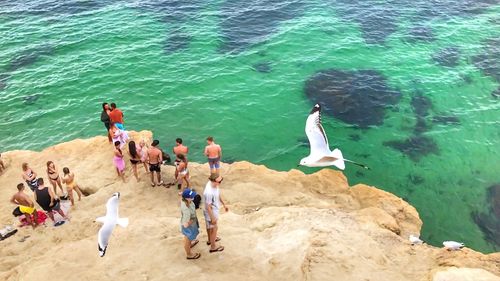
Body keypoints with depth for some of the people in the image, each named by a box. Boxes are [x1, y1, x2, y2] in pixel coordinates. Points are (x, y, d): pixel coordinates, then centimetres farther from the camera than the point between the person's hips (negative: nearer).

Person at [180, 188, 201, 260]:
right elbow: (186, 224, -38)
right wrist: (192, 220, -23)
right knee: (188, 239, 21)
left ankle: (190, 243, 68)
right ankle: (189, 254, 48)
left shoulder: (184, 200, -22)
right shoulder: (186, 210, -44)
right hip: (188, 226, -7)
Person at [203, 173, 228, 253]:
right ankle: (213, 247, 33)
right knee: (214, 228, 13)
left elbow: (218, 195, 6)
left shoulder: (214, 184, -13)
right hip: (211, 212, -8)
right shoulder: (209, 192, -39)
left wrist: (224, 204, 16)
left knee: (210, 227, 30)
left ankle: (210, 240, 54)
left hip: (215, 210, 8)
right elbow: (208, 207, -28)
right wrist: (213, 218, -18)